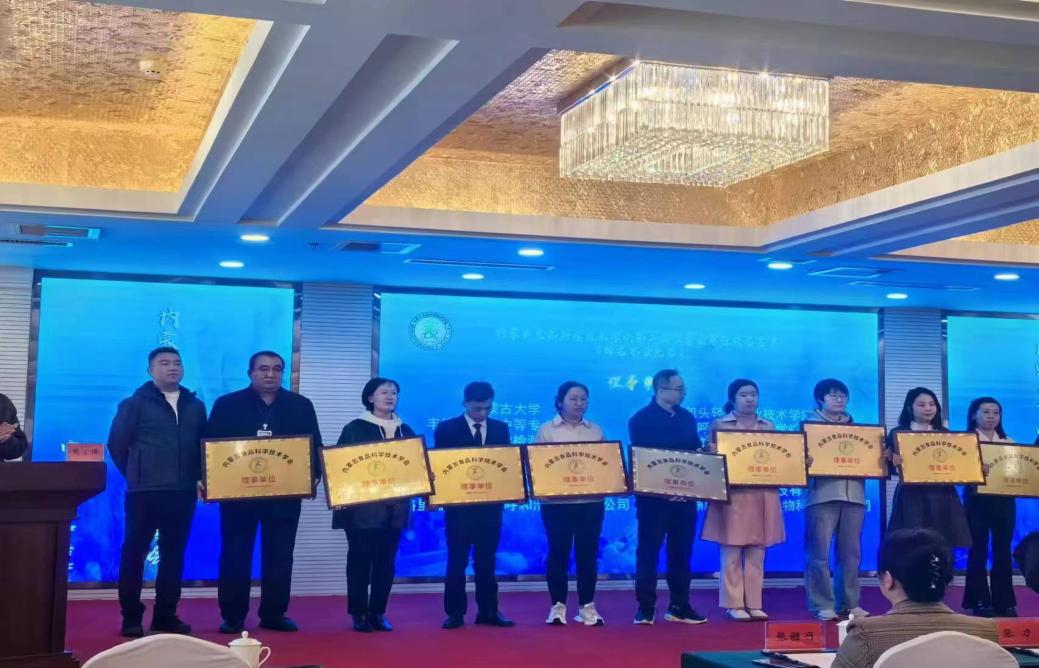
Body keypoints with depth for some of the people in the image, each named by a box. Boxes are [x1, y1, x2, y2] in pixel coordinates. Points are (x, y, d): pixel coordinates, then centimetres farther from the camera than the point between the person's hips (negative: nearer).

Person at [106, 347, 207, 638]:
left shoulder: (195, 406, 13)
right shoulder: (135, 403, 1)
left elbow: (204, 445, 17)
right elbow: (116, 443, 2)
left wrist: (199, 477, 7)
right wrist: (135, 474, 4)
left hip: (183, 492, 4)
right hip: (144, 491, -4)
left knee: (173, 554, 7)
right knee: (134, 552, 0)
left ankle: (166, 615, 14)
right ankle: (131, 617, 6)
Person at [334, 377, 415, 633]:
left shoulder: (406, 431, 13)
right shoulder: (355, 428, -1)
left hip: (395, 506, 4)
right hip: (362, 506, -4)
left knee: (386, 560, 6)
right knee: (360, 559, 0)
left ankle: (378, 612, 14)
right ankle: (358, 614, 7)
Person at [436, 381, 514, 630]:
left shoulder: (501, 428, 8)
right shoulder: (446, 429, -1)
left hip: (490, 504, 2)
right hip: (459, 503, -2)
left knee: (486, 561, 8)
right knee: (457, 561, 4)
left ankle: (488, 611, 15)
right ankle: (455, 613, 10)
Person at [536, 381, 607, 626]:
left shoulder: (596, 431, 11)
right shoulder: (547, 430, 3)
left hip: (591, 502, 2)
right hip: (557, 503, -2)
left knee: (588, 553, 4)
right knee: (558, 553, 2)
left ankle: (587, 606, 12)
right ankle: (558, 606, 10)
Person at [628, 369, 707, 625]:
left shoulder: (687, 418, 12)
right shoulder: (641, 419, -5)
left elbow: (696, 451, 15)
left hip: (684, 495, 5)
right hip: (654, 495, -5)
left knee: (681, 552, 8)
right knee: (648, 552, 0)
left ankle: (679, 607, 16)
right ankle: (645, 608, 5)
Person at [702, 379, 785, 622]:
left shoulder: (768, 427, 14)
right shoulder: (720, 425, 4)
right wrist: (713, 452, -21)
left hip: (762, 494, 4)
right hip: (732, 494, -3)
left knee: (756, 553, 5)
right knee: (732, 552, -3)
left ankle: (754, 604, 10)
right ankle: (734, 604, 3)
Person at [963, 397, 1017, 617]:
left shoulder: (1008, 442, 14)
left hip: (1004, 499, 3)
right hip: (978, 499, -3)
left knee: (1002, 550, 5)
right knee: (978, 550, -1)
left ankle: (1004, 601, 11)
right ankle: (980, 601, 5)